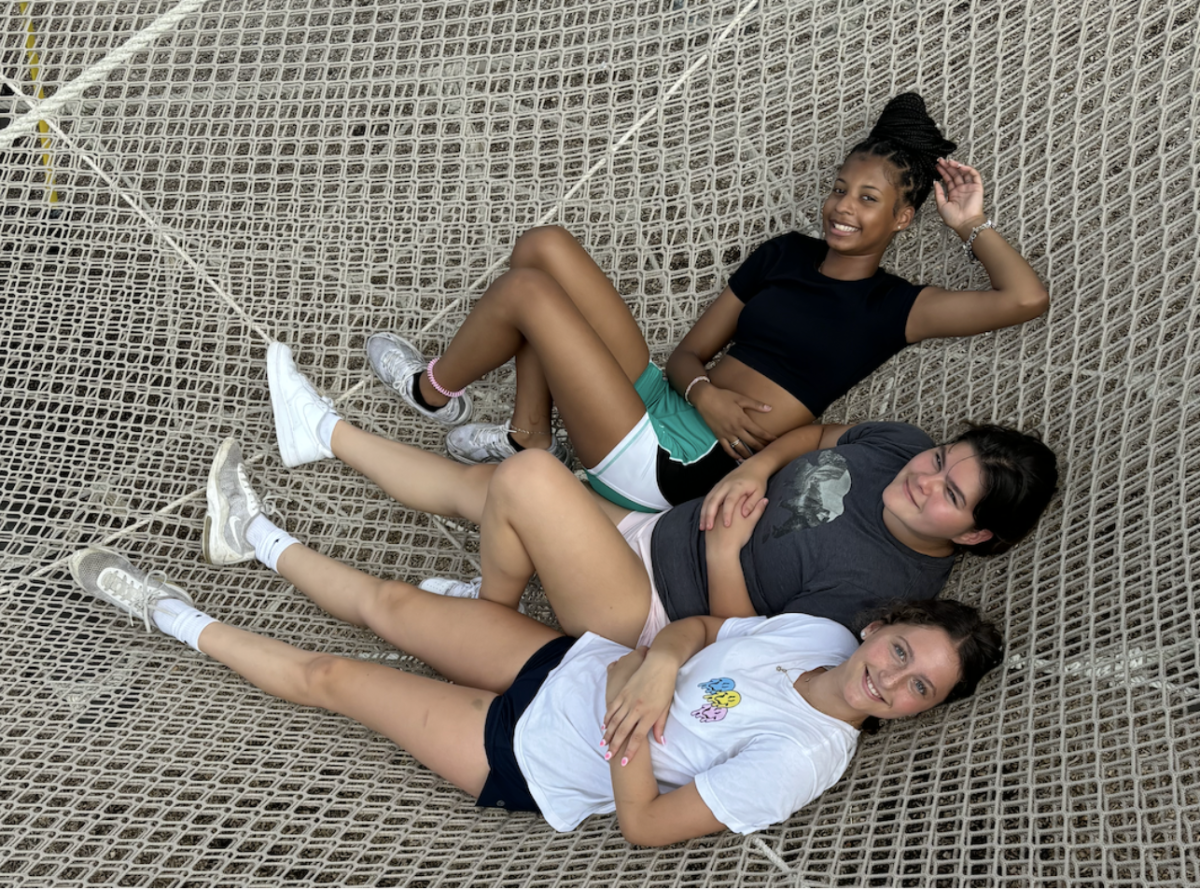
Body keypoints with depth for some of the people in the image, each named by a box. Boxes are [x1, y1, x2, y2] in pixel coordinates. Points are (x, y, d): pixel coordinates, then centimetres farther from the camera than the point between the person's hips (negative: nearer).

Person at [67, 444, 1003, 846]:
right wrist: (663, 659, -18)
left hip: (532, 763, -5)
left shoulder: (799, 760, -29)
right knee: (390, 601, 15)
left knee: (327, 675, 4)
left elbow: (644, 823, -25)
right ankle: (257, 535, 42)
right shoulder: (823, 633, -9)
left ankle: (182, 621, 28)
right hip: (568, 667, 5)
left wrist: (631, 688, -26)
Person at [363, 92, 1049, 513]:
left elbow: (1026, 299, -16)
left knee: (527, 287, -13)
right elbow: (690, 352, 15)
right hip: (663, 405, 7)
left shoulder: (896, 306, -2)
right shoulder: (786, 254, 15)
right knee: (543, 247, 0)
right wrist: (705, 393, -8)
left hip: (668, 472, -7)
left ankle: (435, 389, 19)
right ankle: (530, 437, 6)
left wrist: (971, 223, -4)